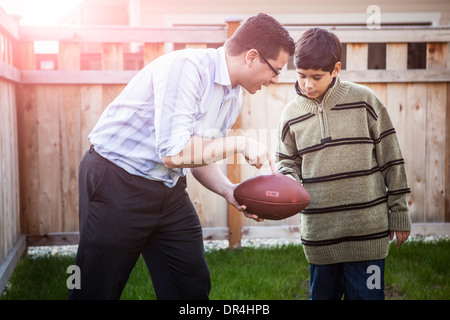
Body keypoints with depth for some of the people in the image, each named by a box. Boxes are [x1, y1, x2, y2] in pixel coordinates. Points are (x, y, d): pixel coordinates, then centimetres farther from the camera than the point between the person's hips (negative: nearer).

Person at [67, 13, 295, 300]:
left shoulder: (234, 96, 5)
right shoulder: (185, 68, -23)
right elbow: (174, 153, -29)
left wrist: (228, 191, -4)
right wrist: (239, 143, -20)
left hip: (169, 190, 8)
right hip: (118, 183, -8)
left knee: (194, 289, 9)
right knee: (97, 291, 1)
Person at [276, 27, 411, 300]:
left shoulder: (364, 101, -3)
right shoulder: (291, 114, 4)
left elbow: (391, 158, 2)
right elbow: (288, 163, 16)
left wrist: (400, 213, 3)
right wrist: (288, 181, -8)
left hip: (367, 232, -2)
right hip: (319, 235, 3)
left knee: (366, 295, 4)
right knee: (322, 294, 14)